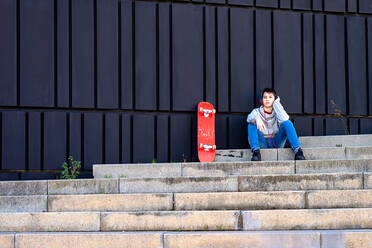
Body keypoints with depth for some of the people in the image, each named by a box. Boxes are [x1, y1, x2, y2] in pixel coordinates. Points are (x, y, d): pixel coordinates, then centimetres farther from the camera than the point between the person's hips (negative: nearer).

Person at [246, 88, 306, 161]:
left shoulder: (277, 112, 9)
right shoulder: (257, 111, 9)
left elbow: (284, 119, -16)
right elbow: (249, 118, -16)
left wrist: (276, 103, -5)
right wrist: (257, 118, -40)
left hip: (276, 143, 0)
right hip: (262, 144, 0)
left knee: (287, 123, -20)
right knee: (251, 125, -21)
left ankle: (297, 150, -37)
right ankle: (256, 152, -40)